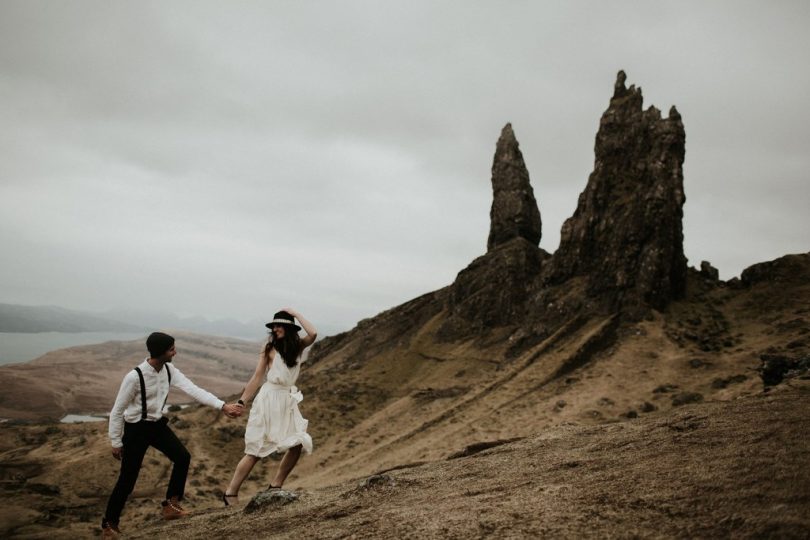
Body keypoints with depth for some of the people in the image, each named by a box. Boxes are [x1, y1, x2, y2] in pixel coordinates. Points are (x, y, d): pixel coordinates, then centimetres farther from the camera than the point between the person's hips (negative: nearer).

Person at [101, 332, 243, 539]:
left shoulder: (169, 371, -9)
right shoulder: (135, 377, -28)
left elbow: (193, 389, -15)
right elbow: (117, 411, -18)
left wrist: (223, 406, -26)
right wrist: (116, 442, -12)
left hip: (158, 424, 7)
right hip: (136, 429, -7)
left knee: (182, 457, 4)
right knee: (127, 480, 0)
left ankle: (171, 505, 19)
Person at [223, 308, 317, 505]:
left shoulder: (298, 346, 5)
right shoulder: (270, 348, -3)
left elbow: (313, 334, -15)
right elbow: (257, 377, -1)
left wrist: (296, 314, -6)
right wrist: (241, 401, -3)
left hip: (288, 401, 5)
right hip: (268, 399, -4)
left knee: (298, 444, -5)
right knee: (256, 451, -4)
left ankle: (275, 486, 11)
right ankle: (230, 493, 5)